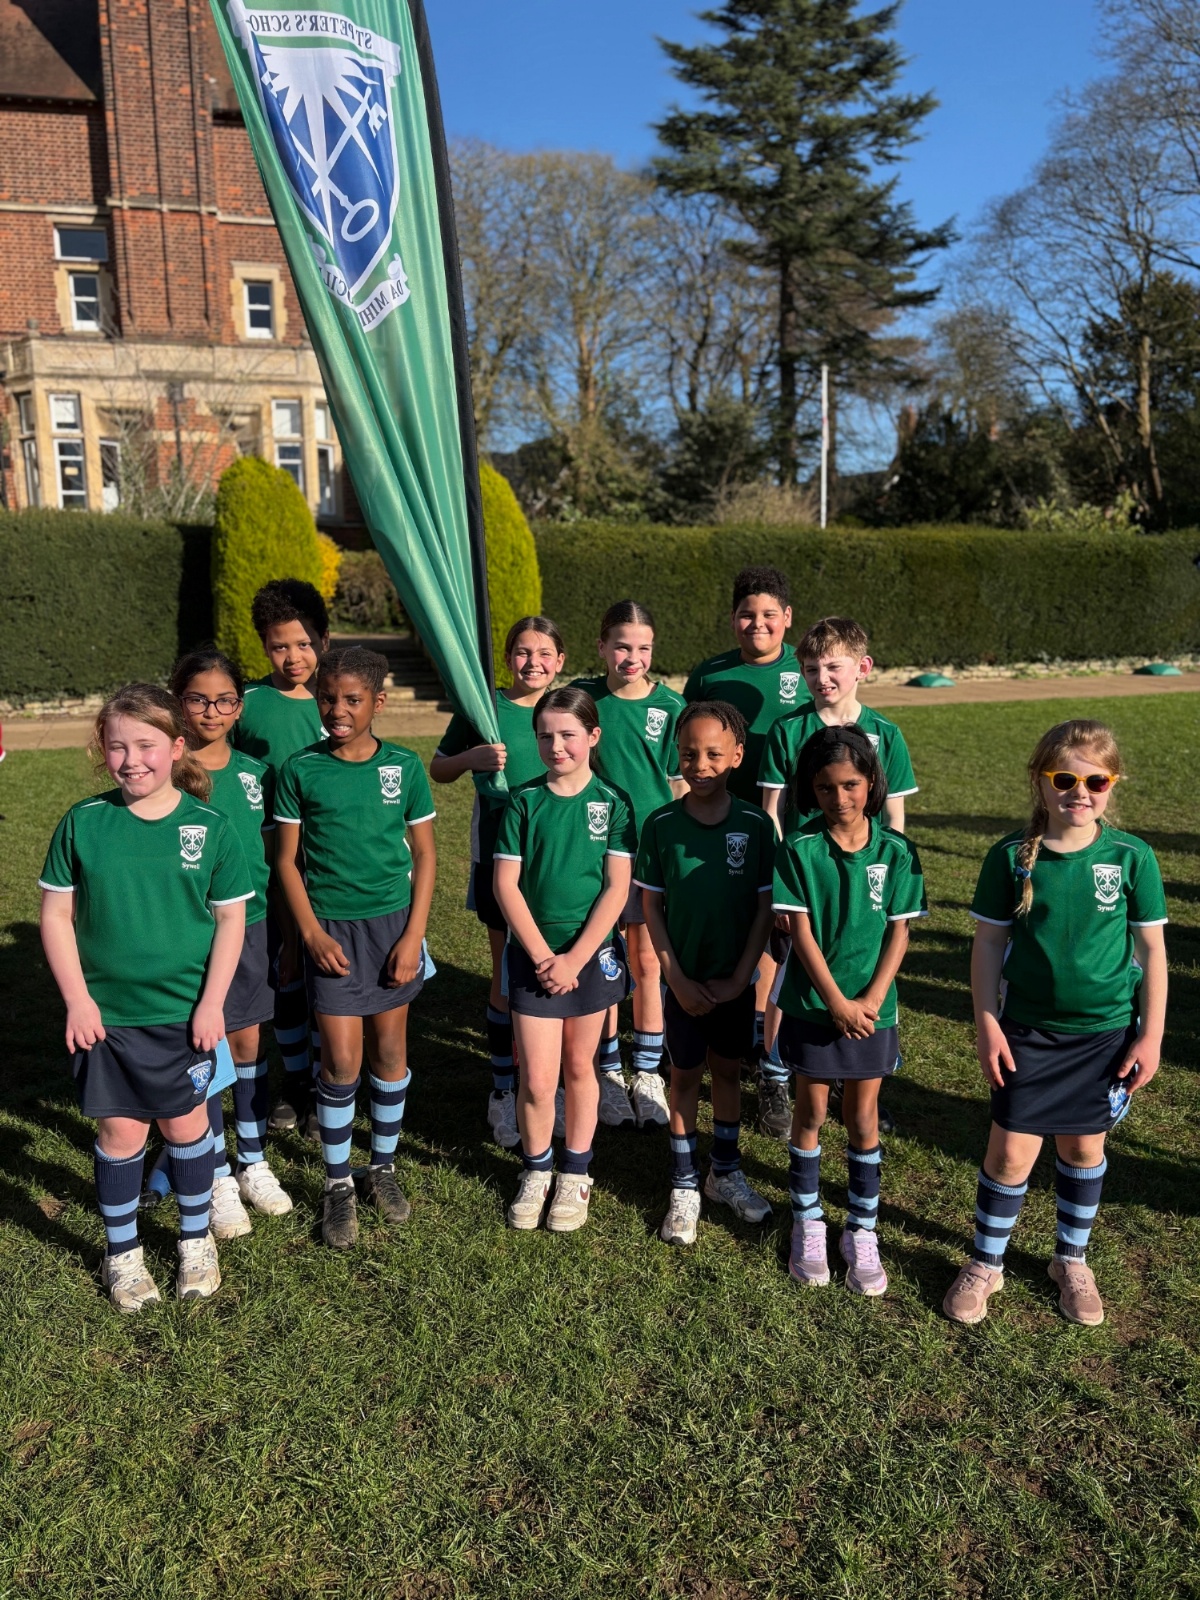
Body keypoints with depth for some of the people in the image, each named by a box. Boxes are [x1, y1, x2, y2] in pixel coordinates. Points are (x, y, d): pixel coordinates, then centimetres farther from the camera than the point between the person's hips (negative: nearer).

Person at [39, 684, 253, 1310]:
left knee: (185, 1122, 12)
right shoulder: (83, 823, -6)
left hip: (185, 1011, 0)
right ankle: (122, 1252, 30)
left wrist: (212, 1001, -7)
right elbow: (55, 913, -1)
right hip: (105, 1012, 0)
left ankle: (196, 1240, 34)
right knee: (120, 1130, 9)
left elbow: (231, 917, -2)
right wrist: (77, 999, -6)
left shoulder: (209, 825, -6)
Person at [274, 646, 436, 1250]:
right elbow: (286, 859, 1)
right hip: (331, 928, -1)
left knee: (390, 1052, 10)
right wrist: (311, 932, -9)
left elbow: (424, 855, 2)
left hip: (392, 922, 1)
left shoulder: (404, 766, -2)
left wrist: (413, 934, -4)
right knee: (341, 1060, -1)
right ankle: (338, 1184, 18)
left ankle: (382, 1166, 30)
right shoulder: (300, 770, -4)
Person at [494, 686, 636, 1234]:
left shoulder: (611, 802, -3)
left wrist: (574, 959, -13)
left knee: (579, 1067, 12)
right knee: (537, 1079, -1)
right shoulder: (523, 802, -2)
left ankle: (575, 1175, 29)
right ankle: (536, 1170, 24)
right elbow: (506, 884, -4)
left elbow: (617, 888, -7)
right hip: (534, 954, 0)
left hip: (592, 953, 0)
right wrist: (543, 955, -12)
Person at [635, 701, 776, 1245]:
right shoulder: (661, 824, -9)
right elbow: (651, 907, -4)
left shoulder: (755, 825, -9)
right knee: (685, 1074, 10)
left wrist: (738, 979, -9)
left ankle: (726, 1172, 33)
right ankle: (684, 1187, 22)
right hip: (684, 979, -1)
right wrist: (677, 978, -9)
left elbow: (764, 909, -5)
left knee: (728, 1070, 15)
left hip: (736, 979, 1)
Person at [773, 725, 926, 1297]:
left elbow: (899, 932, -3)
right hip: (812, 1003, -1)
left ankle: (862, 1231, 25)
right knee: (811, 1111, 11)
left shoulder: (894, 851, -5)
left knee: (863, 1117, 10)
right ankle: (807, 1224, 27)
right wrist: (836, 1002, -14)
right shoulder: (798, 849, -9)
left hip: (870, 1006, 1)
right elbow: (800, 930, -11)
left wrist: (871, 999, -13)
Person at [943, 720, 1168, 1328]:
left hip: (1107, 1032, 1)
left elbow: (1152, 949, -1)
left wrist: (1151, 1034, -1)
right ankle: (985, 1264, 24)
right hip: (1028, 1030, -1)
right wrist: (986, 1024, -5)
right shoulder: (1011, 856, -10)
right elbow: (989, 943, -3)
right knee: (1011, 1152, 2)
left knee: (1084, 1146, 15)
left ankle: (1072, 1260, 38)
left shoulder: (1131, 856, -9)